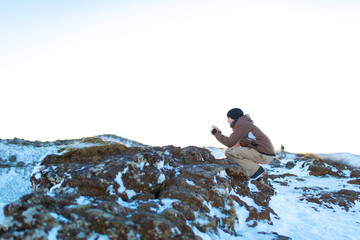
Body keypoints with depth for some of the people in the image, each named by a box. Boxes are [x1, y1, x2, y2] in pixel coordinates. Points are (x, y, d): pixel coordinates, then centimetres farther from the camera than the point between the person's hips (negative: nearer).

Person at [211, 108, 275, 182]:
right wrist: (219, 133, 18)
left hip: (264, 154, -10)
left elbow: (230, 143, -13)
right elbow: (234, 143, 19)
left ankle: (257, 171, -11)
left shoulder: (241, 124, -8)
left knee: (229, 152, -13)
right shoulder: (245, 123, 22)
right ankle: (257, 176, 15)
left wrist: (215, 133, 0)